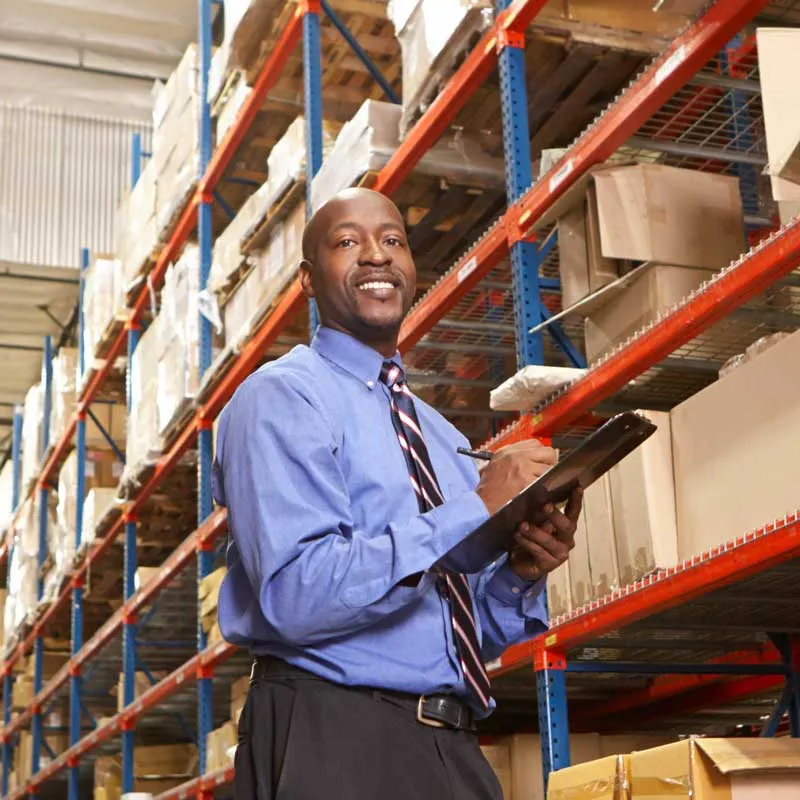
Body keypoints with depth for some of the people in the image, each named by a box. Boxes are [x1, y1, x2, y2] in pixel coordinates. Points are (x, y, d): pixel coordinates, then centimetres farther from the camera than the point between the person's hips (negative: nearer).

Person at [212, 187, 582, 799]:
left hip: (455, 748, 7)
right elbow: (298, 595, -21)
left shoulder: (441, 437, 16)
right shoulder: (280, 398, -6)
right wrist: (476, 509, -20)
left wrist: (519, 573, -3)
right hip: (332, 746, -6)